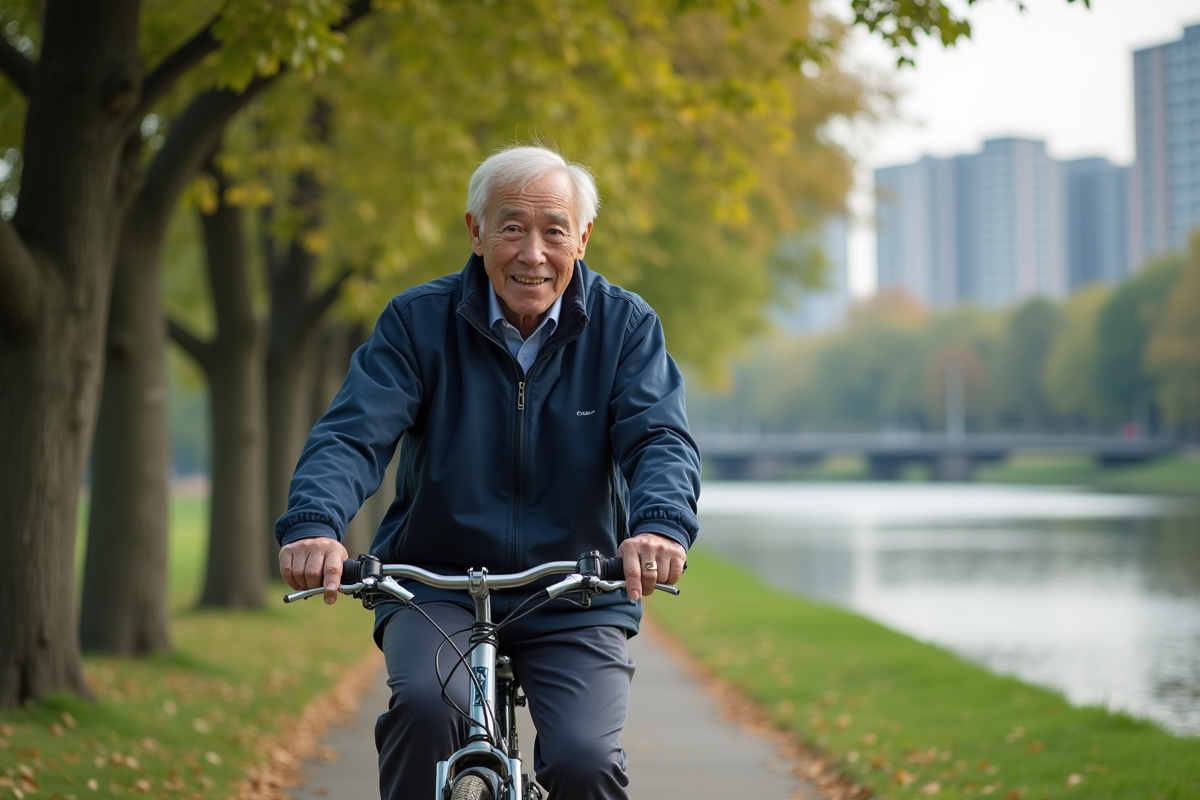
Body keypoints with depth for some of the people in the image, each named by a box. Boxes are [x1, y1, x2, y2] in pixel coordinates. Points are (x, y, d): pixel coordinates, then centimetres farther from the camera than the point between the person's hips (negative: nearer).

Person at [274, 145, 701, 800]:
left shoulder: (624, 325, 0)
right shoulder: (417, 321, -2)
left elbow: (658, 438, -12)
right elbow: (353, 432, -13)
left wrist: (661, 524, -36)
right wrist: (314, 524, -34)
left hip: (574, 603, 1)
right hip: (435, 585, 0)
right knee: (425, 706, -31)